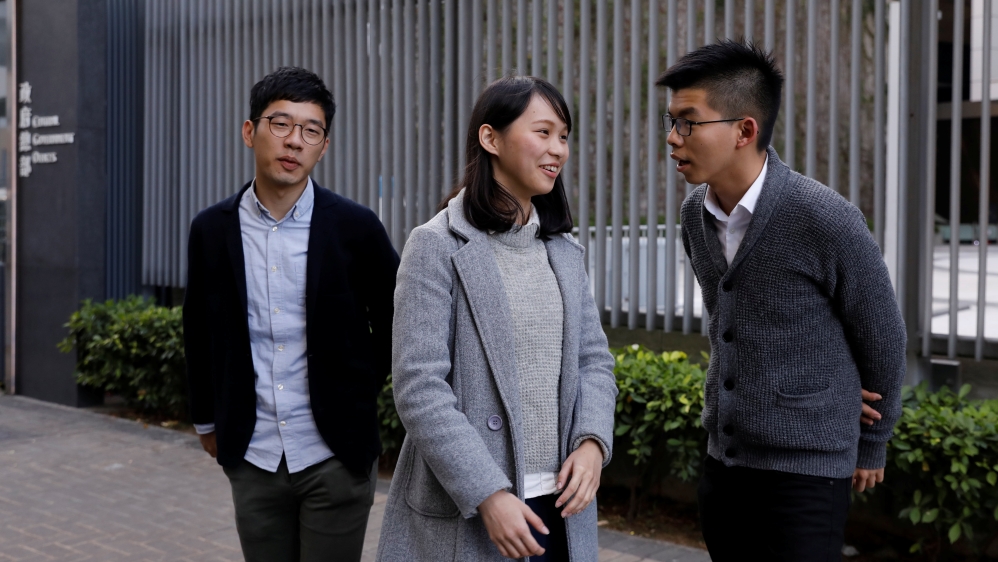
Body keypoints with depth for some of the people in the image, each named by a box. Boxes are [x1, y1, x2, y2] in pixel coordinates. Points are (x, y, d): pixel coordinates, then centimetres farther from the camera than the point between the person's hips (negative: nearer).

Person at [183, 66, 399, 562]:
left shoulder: (355, 227, -7)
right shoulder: (211, 230, 1)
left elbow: (395, 322, 6)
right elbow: (200, 333, 13)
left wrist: (361, 390, 4)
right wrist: (207, 421, 19)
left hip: (335, 458, -2)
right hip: (252, 459, 2)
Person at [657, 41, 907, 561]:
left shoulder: (825, 219, -18)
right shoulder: (696, 213, 1)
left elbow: (882, 341, -6)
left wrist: (871, 446, 6)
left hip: (804, 473, -6)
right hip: (721, 460, 6)